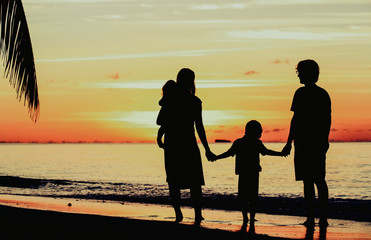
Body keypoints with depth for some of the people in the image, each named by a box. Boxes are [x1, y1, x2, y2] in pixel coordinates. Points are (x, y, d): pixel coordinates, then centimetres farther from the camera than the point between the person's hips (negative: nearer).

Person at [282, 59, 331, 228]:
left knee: (308, 181, -5)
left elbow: (295, 119, -12)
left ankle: (310, 218, -5)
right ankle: (323, 218, 12)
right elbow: (328, 120, 15)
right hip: (319, 143, 6)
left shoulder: (301, 93, -9)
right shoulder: (323, 94, 10)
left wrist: (289, 143, -10)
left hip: (304, 143, -6)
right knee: (320, 180, 12)